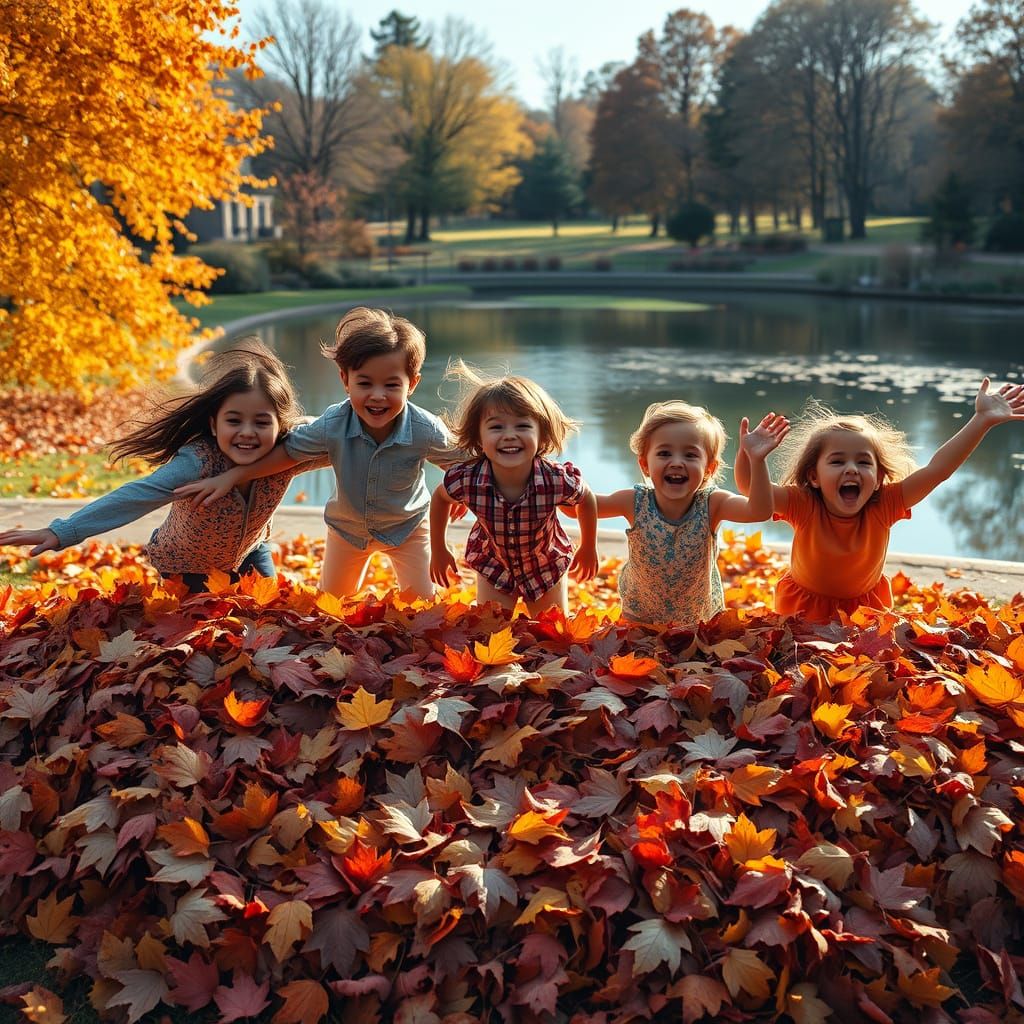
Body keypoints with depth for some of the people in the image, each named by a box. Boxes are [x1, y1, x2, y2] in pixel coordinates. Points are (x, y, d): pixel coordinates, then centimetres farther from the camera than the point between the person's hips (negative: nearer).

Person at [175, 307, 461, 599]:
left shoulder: (426, 431, -34)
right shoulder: (332, 425, -31)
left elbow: (459, 463, -14)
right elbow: (289, 451, -14)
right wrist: (230, 477, -15)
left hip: (407, 527, -1)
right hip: (347, 527, 2)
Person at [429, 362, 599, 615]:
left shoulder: (558, 480, -36)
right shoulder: (466, 479, -34)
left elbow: (587, 499, -11)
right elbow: (439, 497, -8)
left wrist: (589, 548, 3)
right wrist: (439, 551, 0)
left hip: (547, 566, 0)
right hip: (493, 566, 0)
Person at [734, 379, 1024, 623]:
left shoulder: (883, 506, -25)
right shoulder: (803, 507, -28)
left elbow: (937, 469, -30)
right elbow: (749, 485, -38)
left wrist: (983, 420, -36)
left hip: (866, 606, 1)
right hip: (805, 608, -1)